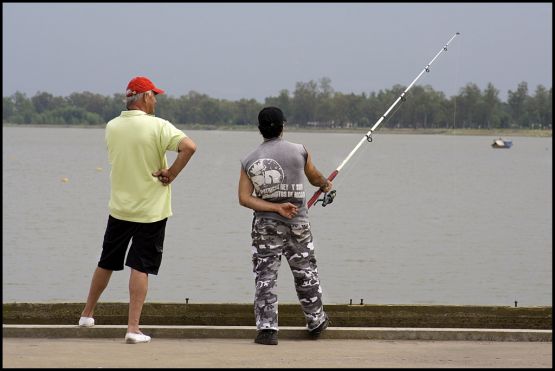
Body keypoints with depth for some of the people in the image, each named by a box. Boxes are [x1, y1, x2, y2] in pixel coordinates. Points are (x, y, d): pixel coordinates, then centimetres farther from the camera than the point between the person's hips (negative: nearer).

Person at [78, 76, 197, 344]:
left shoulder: (111, 127, 1)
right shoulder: (158, 126, -15)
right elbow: (189, 147, -26)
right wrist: (171, 174, -15)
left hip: (119, 208, 4)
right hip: (151, 209, -4)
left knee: (106, 263, 19)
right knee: (140, 267, -1)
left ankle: (87, 314, 32)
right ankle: (133, 328, -4)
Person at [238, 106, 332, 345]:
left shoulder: (249, 161, 0)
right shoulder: (299, 151, -3)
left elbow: (244, 198, -8)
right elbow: (314, 178, 16)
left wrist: (275, 207, -11)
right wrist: (326, 184, 38)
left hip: (265, 226, 0)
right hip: (298, 225, 0)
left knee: (265, 277, 1)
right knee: (306, 274, 15)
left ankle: (267, 328, -8)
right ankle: (316, 322, 31)